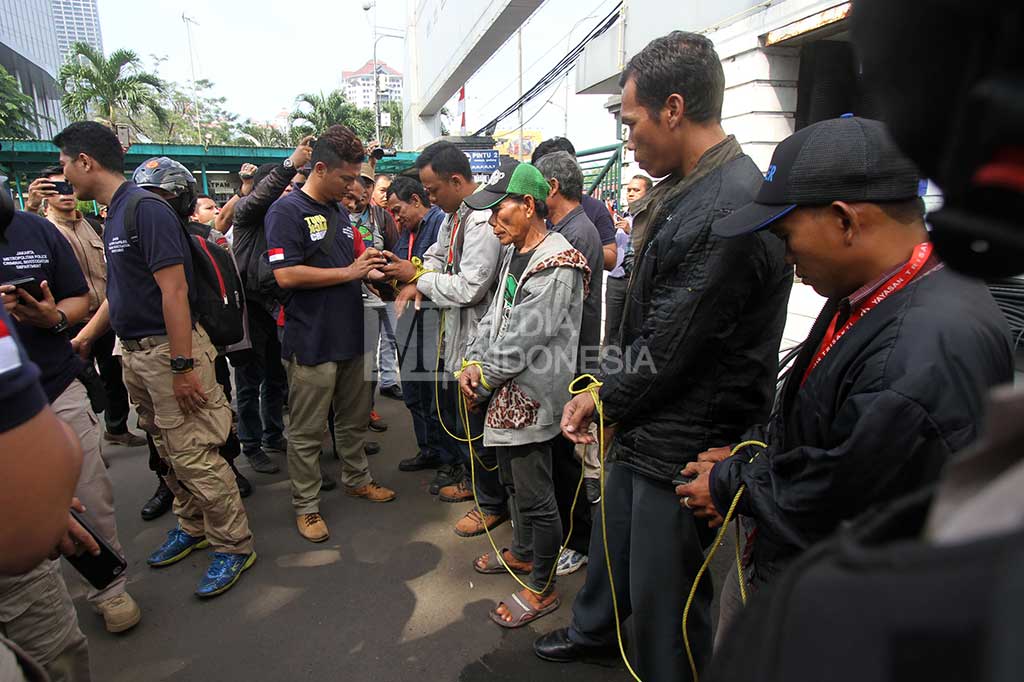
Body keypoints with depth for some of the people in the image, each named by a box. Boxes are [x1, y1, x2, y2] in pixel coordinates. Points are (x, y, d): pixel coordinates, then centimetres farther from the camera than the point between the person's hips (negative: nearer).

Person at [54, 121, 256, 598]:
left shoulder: (147, 210, -15)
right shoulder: (113, 215, 14)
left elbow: (174, 291, -22)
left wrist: (183, 366, -24)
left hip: (169, 348, -9)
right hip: (135, 352, 10)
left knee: (193, 455, -5)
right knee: (170, 452, 18)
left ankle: (233, 546, 9)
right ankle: (192, 527, 34)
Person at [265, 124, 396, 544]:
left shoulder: (339, 212, 13)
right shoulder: (288, 211, -11)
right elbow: (286, 275, -21)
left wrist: (368, 262, 1)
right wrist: (349, 272, -17)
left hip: (350, 336, 8)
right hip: (311, 341, -8)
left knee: (354, 419, 20)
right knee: (307, 432, 5)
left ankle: (357, 479, 39)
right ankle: (306, 506, 20)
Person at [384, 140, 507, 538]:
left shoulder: (482, 221, -23)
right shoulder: (453, 215, 9)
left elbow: (469, 288, -27)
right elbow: (438, 254, 22)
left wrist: (417, 278, -14)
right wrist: (417, 282, 1)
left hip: (475, 338, -10)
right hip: (454, 333, 10)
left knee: (474, 426, 3)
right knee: (451, 413, 23)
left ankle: (492, 504, 23)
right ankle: (472, 478, 44)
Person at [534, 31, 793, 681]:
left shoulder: (731, 209, -25)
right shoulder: (687, 192, 6)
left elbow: (667, 352, -22)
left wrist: (604, 398, -5)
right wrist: (605, 393, 3)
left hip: (683, 450, -10)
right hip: (643, 430, 10)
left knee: (664, 590, 12)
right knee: (613, 543, 29)